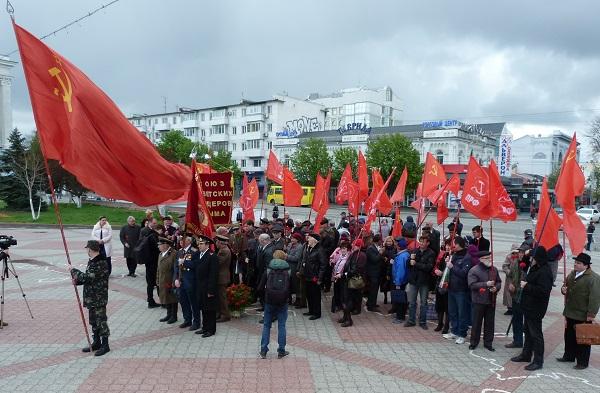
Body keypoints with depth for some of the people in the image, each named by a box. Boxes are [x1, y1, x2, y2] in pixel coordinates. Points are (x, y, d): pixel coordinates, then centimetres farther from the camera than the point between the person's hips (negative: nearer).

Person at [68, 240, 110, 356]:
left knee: (101, 321, -1)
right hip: (91, 298, 10)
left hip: (99, 298, -10)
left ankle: (105, 345, 9)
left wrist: (73, 270, -14)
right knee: (93, 321, 18)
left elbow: (86, 277, -26)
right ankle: (96, 342, 31)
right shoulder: (92, 261, 9)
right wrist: (77, 281, 4)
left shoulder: (100, 263, -22)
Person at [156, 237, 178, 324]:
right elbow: (159, 269, 17)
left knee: (172, 299, 4)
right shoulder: (160, 255, 11)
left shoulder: (174, 254, -16)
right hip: (163, 282, 8)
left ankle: (174, 316, 16)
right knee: (166, 298, 15)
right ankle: (169, 315, 28)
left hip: (171, 282, -8)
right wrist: (158, 280, 15)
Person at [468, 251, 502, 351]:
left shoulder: (494, 269, 8)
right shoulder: (474, 270, -10)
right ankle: (474, 342, 17)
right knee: (477, 323, 4)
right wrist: (486, 284, -21)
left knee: (490, 323, 11)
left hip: (491, 301, 5)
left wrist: (496, 287, -5)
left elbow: (499, 282, 17)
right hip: (479, 301, -5)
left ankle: (488, 343, 23)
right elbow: (472, 285, -17)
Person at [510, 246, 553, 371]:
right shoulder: (536, 269, 11)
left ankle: (538, 361, 9)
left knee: (536, 334, -1)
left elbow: (543, 291, -30)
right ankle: (526, 355, 34)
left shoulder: (544, 272, -22)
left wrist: (526, 286, -24)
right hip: (529, 307, 11)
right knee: (528, 331, 20)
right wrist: (525, 283, 5)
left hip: (535, 309, -11)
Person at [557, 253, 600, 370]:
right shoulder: (572, 274, 8)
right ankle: (569, 356, 34)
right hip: (570, 313, 8)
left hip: (583, 316, -8)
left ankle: (583, 362, 16)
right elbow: (566, 285, 24)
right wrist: (563, 289, 0)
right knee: (569, 336, 19)